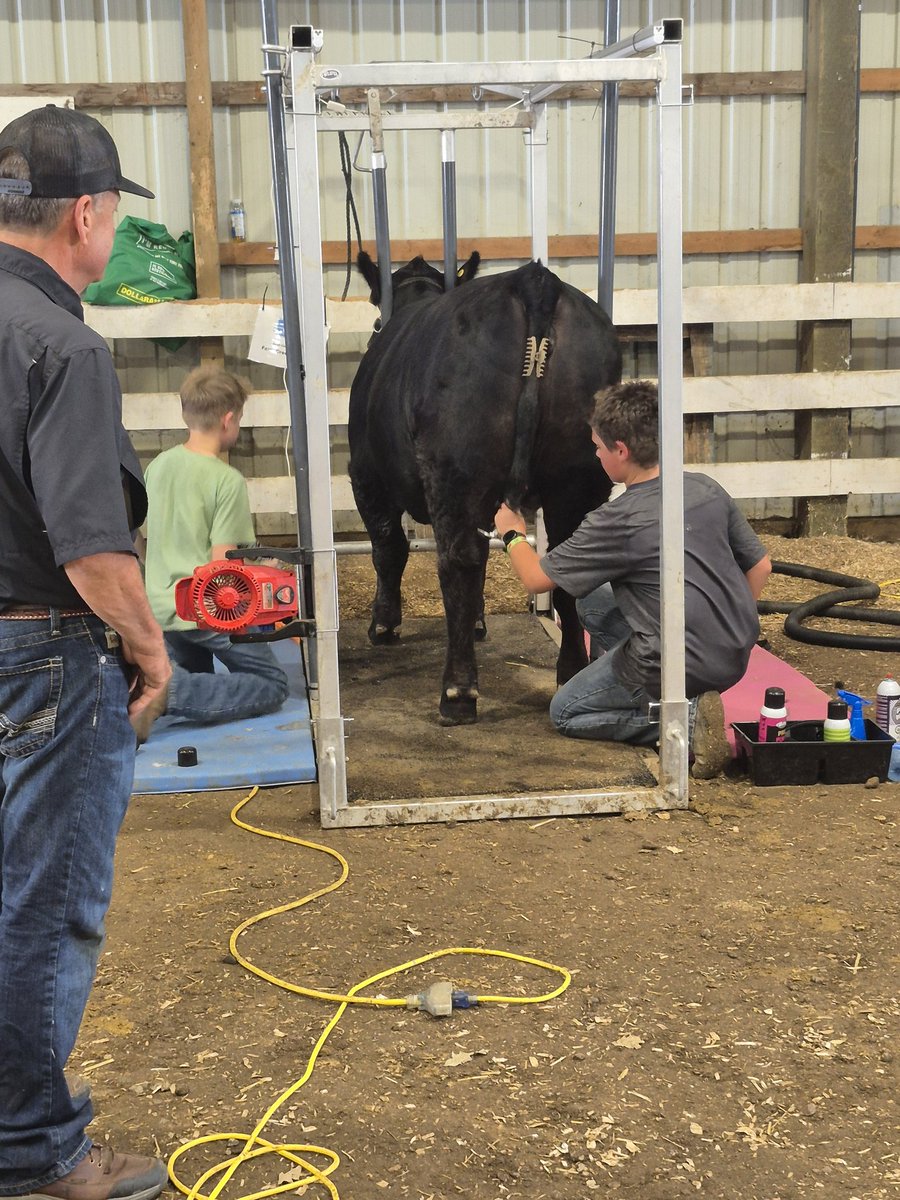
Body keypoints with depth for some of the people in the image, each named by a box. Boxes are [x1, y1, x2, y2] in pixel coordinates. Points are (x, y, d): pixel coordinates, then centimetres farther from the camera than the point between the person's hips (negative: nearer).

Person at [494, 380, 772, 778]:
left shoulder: (617, 522, -16)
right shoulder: (707, 490, 3)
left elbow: (536, 578, -5)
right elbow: (760, 566, 12)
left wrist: (513, 534, 15)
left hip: (682, 666, -8)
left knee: (565, 712, 14)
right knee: (592, 602, 22)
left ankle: (685, 719, -5)